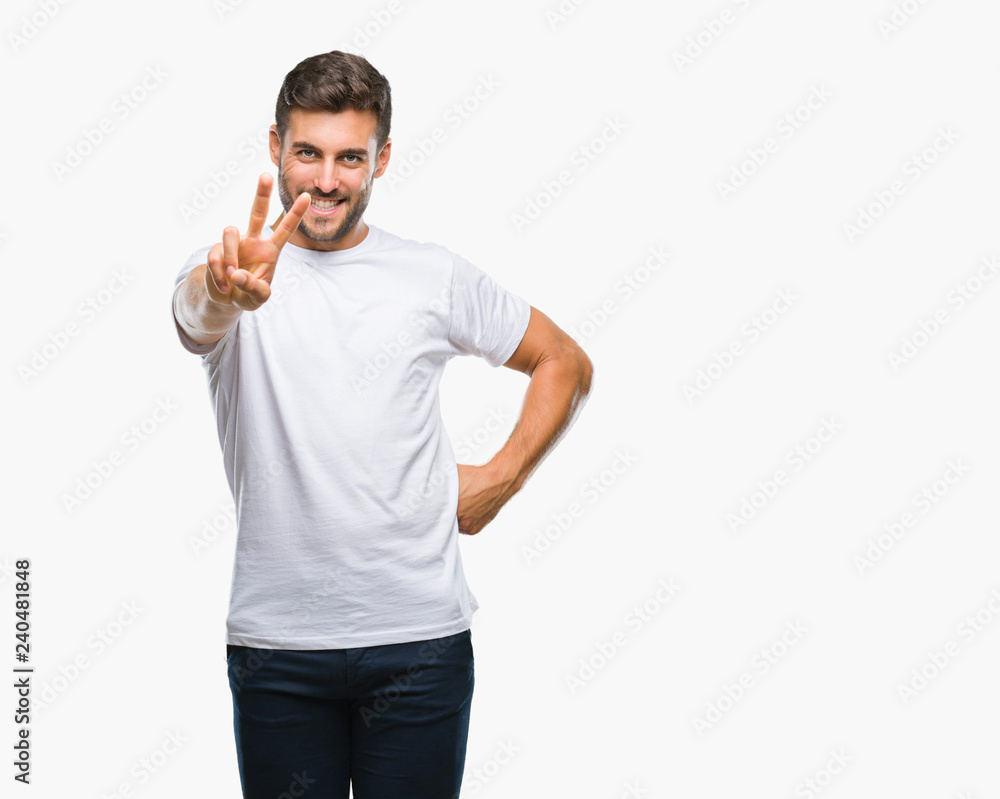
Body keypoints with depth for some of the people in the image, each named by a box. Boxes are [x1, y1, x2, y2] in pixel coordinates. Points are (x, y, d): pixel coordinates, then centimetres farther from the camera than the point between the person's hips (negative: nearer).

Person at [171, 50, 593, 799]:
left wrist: (502, 477, 1)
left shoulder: (434, 277, 5)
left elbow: (566, 364, 14)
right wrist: (225, 294, -49)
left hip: (420, 637, 1)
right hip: (275, 641, 0)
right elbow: (194, 312, -25)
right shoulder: (227, 269, 0)